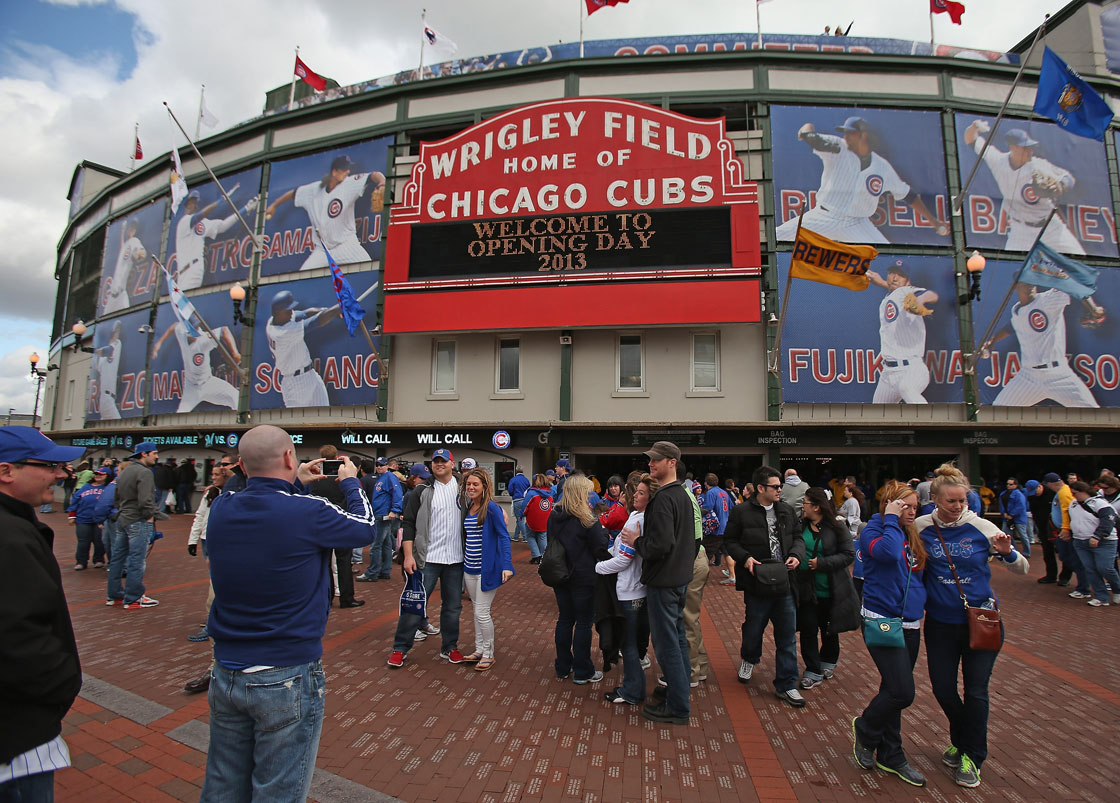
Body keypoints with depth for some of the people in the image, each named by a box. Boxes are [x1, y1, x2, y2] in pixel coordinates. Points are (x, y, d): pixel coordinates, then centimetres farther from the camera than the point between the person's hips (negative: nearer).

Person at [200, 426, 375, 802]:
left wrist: (294, 484, 22)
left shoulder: (220, 511, -6)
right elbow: (364, 526, -1)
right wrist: (350, 482, 14)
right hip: (287, 679, -5)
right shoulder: (308, 512, -21)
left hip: (226, 674, 6)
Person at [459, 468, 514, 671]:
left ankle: (488, 654, 16)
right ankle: (479, 649, 29)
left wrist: (506, 565, -22)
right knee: (477, 610, 16)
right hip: (470, 567, 7)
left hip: (487, 568, -7)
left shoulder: (491, 507, -15)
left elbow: (504, 536, -15)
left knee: (482, 612, -1)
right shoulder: (467, 508, 7)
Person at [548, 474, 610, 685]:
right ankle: (582, 672, 16)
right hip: (583, 578, -6)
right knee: (584, 623, 6)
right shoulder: (586, 518, -18)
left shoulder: (554, 515, 1)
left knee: (564, 619, 17)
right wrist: (603, 530, 2)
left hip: (560, 576, 6)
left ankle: (562, 667, 27)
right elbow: (601, 548, -14)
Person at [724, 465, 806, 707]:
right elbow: (729, 540, -1)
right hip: (757, 583, -3)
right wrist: (745, 558, -16)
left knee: (787, 636, 7)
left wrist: (796, 555, -6)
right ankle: (749, 659, 45)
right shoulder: (741, 511, -7)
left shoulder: (786, 511, 5)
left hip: (785, 583, 3)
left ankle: (786, 685, 20)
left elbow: (798, 537, 14)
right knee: (753, 628, 13)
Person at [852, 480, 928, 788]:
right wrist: (891, 520, -20)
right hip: (882, 622, -7)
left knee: (894, 690, 15)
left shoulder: (913, 536, 9)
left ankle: (890, 757, 29)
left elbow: (920, 575, 20)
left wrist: (923, 603, 5)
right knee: (902, 692, -11)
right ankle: (864, 729, 16)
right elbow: (889, 552, -31)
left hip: (910, 626, 7)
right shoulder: (872, 531, -11)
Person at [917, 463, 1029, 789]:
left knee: (975, 691, 5)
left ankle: (972, 756, 27)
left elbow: (1022, 569, -2)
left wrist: (1007, 553, -22)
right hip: (940, 622, 1)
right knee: (943, 688, 9)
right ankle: (961, 740, 38)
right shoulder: (921, 527, -7)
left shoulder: (981, 527, -9)